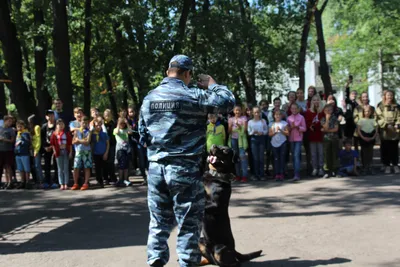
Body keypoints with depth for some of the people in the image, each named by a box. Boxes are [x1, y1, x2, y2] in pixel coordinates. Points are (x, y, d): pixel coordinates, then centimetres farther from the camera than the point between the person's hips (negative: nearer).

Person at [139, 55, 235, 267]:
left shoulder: (149, 98, 9)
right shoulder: (193, 96, -10)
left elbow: (143, 137, 14)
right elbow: (228, 101, -9)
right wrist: (211, 84, 6)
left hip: (155, 168, 5)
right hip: (185, 169, -5)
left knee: (159, 222, 14)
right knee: (188, 224, 5)